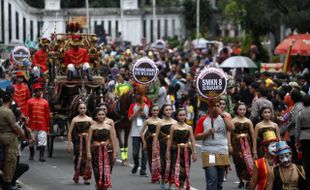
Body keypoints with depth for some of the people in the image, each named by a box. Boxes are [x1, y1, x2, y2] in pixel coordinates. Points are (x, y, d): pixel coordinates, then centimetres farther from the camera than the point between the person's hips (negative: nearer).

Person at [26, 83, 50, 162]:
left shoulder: (45, 102, 7)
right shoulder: (30, 101, 6)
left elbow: (47, 116, 9)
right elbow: (27, 114, 4)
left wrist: (47, 127, 7)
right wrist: (27, 124, -3)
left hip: (42, 126, 0)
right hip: (32, 125, 0)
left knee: (42, 141, -9)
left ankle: (41, 156, -9)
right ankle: (31, 155, 22)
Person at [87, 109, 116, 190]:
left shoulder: (108, 127, 7)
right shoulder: (93, 127, 3)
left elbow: (112, 140, 9)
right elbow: (89, 140, -1)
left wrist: (114, 153, 4)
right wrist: (88, 152, -10)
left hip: (107, 150, 1)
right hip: (96, 150, -1)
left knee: (106, 170, -6)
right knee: (97, 170, -1)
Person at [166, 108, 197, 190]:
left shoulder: (189, 127, 4)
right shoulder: (173, 127, 2)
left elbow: (192, 140, 3)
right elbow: (170, 140, 3)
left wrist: (194, 152, -2)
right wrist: (168, 151, -2)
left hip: (186, 150, 2)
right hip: (175, 150, -1)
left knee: (184, 170, 5)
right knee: (176, 168, -11)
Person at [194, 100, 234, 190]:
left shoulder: (224, 118, 10)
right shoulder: (203, 120, 3)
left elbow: (231, 128, -9)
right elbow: (196, 136, 2)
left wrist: (222, 115, -11)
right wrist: (207, 133, -14)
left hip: (223, 153, 3)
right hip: (209, 153, -3)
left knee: (220, 181, 10)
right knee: (212, 179, -16)